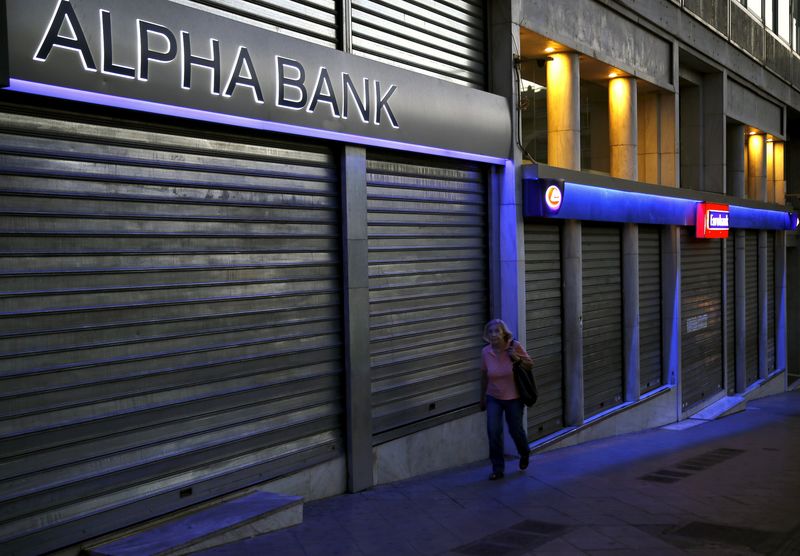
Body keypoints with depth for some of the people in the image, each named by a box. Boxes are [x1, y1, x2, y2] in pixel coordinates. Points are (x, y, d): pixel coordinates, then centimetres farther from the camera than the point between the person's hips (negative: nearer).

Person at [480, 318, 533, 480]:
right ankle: (498, 469, 3)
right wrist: (482, 397, 13)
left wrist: (518, 358, -24)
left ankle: (524, 454, 44)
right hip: (493, 398, 1)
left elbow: (531, 365, -3)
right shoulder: (486, 352, -9)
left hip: (514, 397, -1)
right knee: (493, 431, -11)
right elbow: (484, 376, 4)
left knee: (515, 430, 10)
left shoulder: (515, 346, -14)